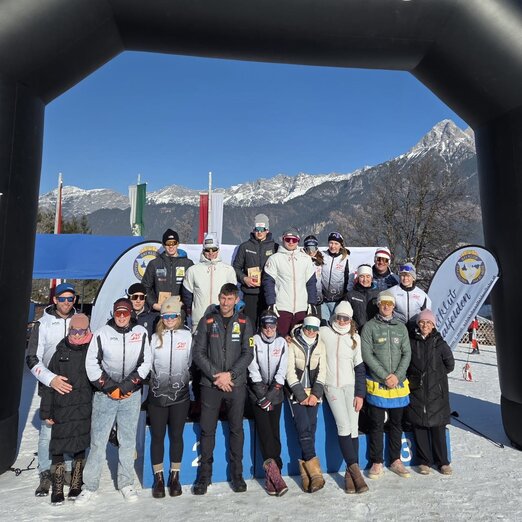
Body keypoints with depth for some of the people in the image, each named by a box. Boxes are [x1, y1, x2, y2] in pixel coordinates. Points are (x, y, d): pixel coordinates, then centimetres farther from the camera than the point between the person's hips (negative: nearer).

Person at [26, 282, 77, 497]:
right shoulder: (43, 325, -2)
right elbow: (32, 359, -5)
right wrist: (51, 379, -20)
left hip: (77, 388, 1)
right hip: (51, 388, -1)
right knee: (47, 433, 3)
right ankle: (45, 475, 21)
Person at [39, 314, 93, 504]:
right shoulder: (60, 353, 0)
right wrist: (46, 411, 4)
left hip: (84, 408, -1)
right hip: (61, 408, 1)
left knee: (81, 447, 9)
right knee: (58, 447, 4)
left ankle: (76, 485, 27)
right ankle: (57, 488, 22)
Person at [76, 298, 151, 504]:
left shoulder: (141, 333, 0)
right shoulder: (102, 334, -3)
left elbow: (146, 363, 2)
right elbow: (91, 363, 0)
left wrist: (128, 384, -7)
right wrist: (109, 386, -6)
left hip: (131, 395, 1)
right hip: (105, 394, -1)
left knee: (128, 440, 9)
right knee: (98, 440, 4)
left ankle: (126, 483, 25)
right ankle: (90, 485, 21)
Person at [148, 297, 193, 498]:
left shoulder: (187, 336, -1)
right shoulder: (155, 337, 1)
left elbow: (191, 363, 4)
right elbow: (148, 364, 5)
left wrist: (184, 380, 5)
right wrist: (155, 380, 3)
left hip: (180, 394, 0)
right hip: (157, 394, 1)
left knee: (176, 435, 11)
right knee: (157, 436, 8)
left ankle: (174, 477, 27)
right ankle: (158, 478, 25)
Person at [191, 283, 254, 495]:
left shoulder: (244, 322, 2)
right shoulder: (207, 321, 1)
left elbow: (248, 354, -2)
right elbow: (198, 352, -2)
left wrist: (230, 374, -13)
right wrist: (216, 375, -11)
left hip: (236, 384, 1)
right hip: (210, 384, 0)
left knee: (237, 429, 11)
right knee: (207, 430, 7)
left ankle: (237, 474, 27)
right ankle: (204, 475, 24)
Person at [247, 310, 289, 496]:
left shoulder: (282, 342, 5)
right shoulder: (254, 341, -2)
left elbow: (282, 371, 0)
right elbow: (253, 369, -7)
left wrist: (270, 395, -7)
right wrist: (262, 394, -10)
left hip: (276, 393, 2)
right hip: (258, 393, -2)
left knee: (275, 432, 0)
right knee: (265, 431, -10)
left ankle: (272, 477, 5)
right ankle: (274, 473, -10)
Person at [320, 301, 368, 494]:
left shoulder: (355, 337, 5)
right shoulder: (324, 332, -1)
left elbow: (360, 367, 6)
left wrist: (360, 393, 1)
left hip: (351, 386, 2)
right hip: (332, 386, -2)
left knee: (353, 428, -3)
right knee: (344, 426, -14)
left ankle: (350, 474, 6)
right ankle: (355, 469, -5)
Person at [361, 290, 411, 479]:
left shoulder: (401, 327, 9)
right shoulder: (369, 327, -4)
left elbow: (407, 353, 4)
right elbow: (367, 355, -9)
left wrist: (397, 375, -9)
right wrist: (385, 376, -14)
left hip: (398, 384, 4)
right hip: (376, 384, -3)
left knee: (396, 423, 14)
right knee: (377, 425, 4)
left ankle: (396, 460, 29)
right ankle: (377, 463, 16)